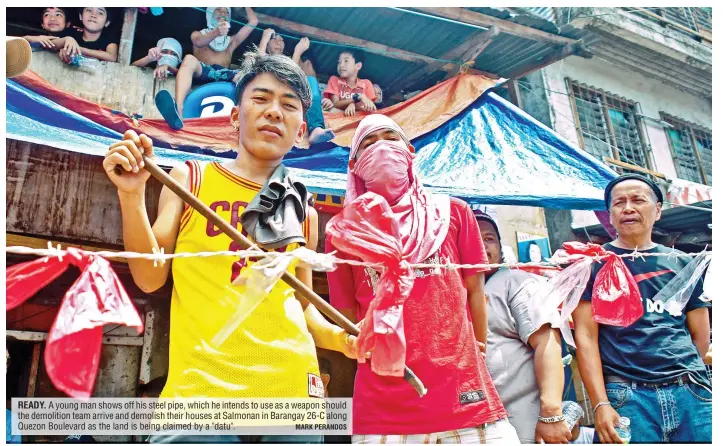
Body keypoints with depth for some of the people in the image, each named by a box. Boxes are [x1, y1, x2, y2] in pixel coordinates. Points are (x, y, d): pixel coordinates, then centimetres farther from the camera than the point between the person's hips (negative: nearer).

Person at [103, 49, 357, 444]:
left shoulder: (304, 213, 12)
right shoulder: (189, 180, 6)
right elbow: (150, 278, 0)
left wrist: (341, 338, -1)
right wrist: (132, 195, -12)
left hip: (292, 387, 3)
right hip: (199, 385, -2)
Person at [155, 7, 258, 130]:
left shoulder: (231, 41, 37)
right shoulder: (198, 33, 28)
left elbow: (254, 21, 31)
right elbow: (199, 42, 1)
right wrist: (216, 32, -20)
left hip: (224, 74, 1)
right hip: (203, 71, -1)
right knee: (189, 59, -36)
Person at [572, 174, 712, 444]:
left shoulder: (683, 264, 12)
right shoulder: (594, 263, 3)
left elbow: (700, 332, 16)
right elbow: (585, 336, -5)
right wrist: (600, 403, -12)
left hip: (693, 394, 3)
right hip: (625, 397, -3)